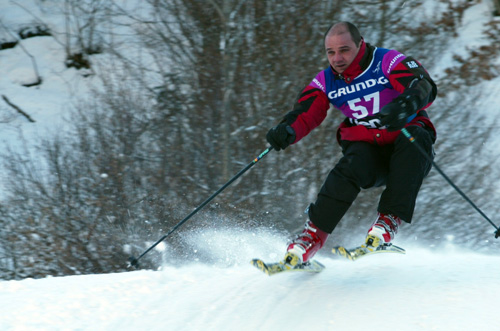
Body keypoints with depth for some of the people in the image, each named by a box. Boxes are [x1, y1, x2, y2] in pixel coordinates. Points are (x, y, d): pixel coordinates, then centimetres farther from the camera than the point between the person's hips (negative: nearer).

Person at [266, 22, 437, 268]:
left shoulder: (388, 62, -11)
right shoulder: (326, 82, 3)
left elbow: (424, 86, -25)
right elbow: (304, 114, -5)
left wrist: (404, 105, -48)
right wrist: (286, 131, -30)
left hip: (407, 147, -2)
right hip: (366, 149, 2)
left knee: (414, 137, -35)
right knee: (351, 168, -32)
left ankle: (390, 220, -31)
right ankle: (313, 235, -27)